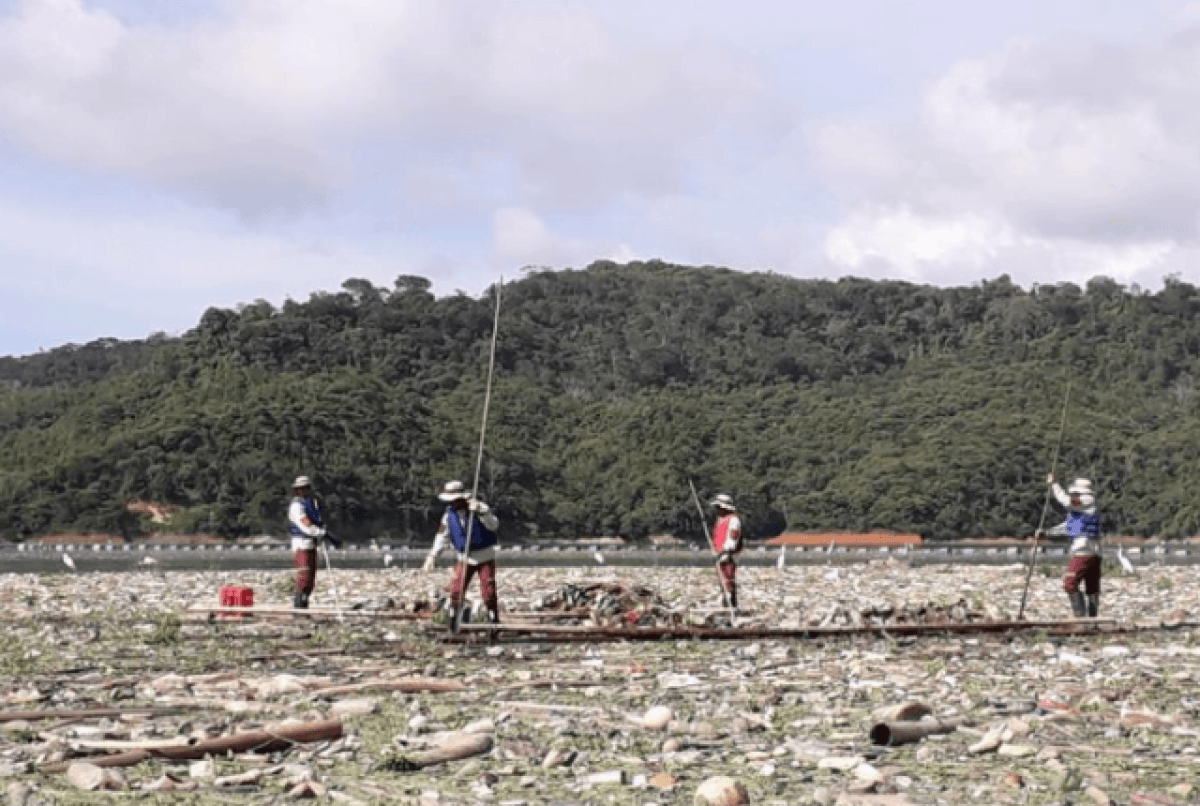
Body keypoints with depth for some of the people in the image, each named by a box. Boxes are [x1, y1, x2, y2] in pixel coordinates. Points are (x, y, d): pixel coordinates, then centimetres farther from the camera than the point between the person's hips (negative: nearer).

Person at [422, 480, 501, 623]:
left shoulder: (481, 508, -15)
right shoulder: (449, 513, -3)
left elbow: (494, 525, -28)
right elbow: (442, 536, 5)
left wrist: (480, 511, -43)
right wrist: (432, 556, 0)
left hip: (485, 557, -3)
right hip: (465, 559, 4)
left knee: (488, 592, -9)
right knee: (456, 591, -5)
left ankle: (494, 622, 3)